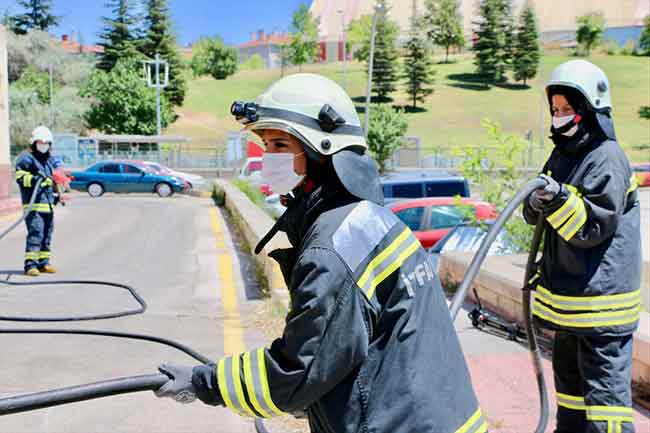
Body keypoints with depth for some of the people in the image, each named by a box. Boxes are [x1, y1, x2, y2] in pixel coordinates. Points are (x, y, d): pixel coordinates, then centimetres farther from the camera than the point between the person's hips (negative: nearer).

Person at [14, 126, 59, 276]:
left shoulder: (49, 159, 23)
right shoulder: (25, 158, -3)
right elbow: (20, 177, -13)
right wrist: (34, 179, -27)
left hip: (48, 203, 8)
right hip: (33, 203, -8)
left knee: (47, 234, 11)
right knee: (35, 233, -15)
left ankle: (43, 263, 19)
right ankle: (30, 265, -14)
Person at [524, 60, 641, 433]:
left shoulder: (607, 159, -15)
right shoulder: (563, 154, 11)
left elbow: (593, 229, -19)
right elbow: (534, 215, 10)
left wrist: (560, 200, -32)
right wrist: (537, 202, -11)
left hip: (600, 298, -9)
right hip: (568, 294, 9)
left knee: (605, 387, -4)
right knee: (568, 375, 21)